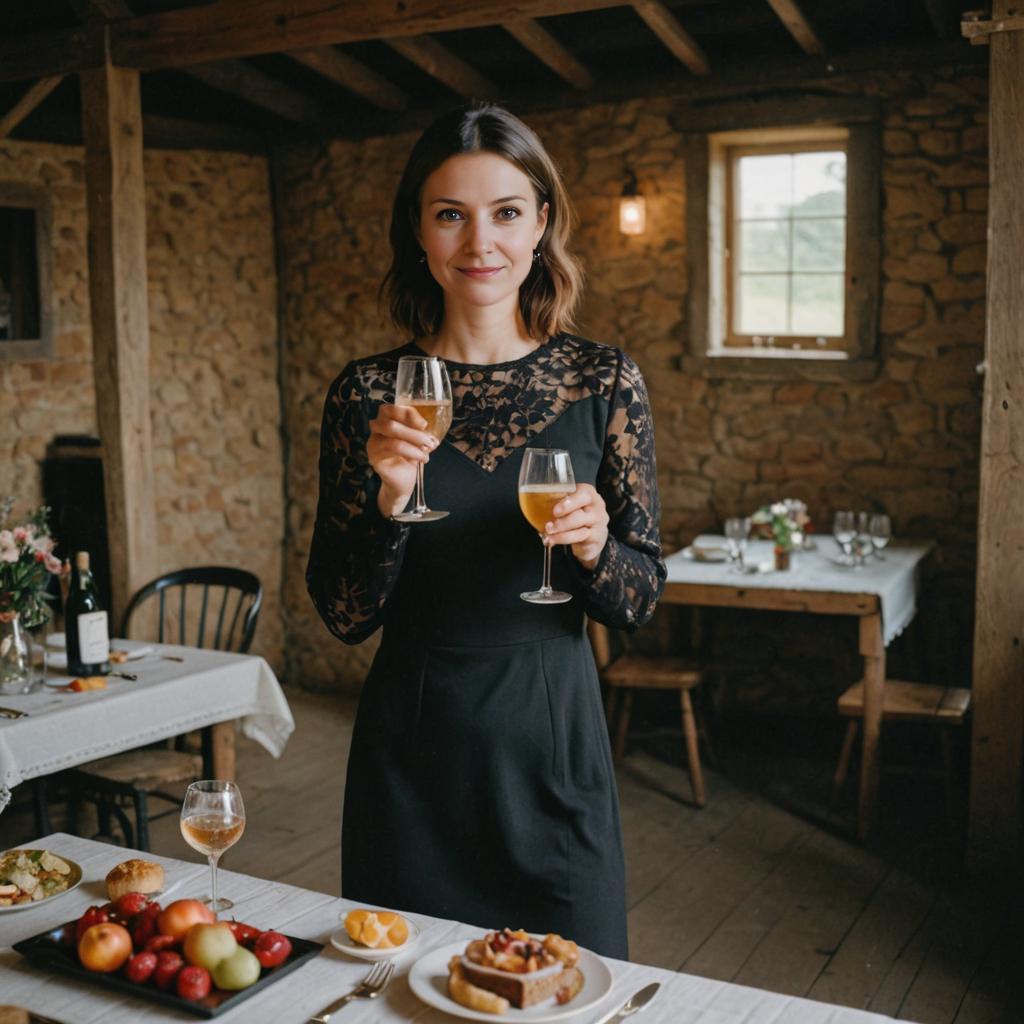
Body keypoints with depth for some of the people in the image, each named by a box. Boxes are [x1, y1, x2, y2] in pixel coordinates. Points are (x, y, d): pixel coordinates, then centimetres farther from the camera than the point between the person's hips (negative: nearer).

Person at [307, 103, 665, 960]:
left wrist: (594, 547, -19)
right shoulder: (368, 393, -4)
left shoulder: (604, 381, -3)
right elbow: (344, 617, -3)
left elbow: (641, 599, 2)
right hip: (410, 745, 0)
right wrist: (388, 498, -19)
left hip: (552, 735, 0)